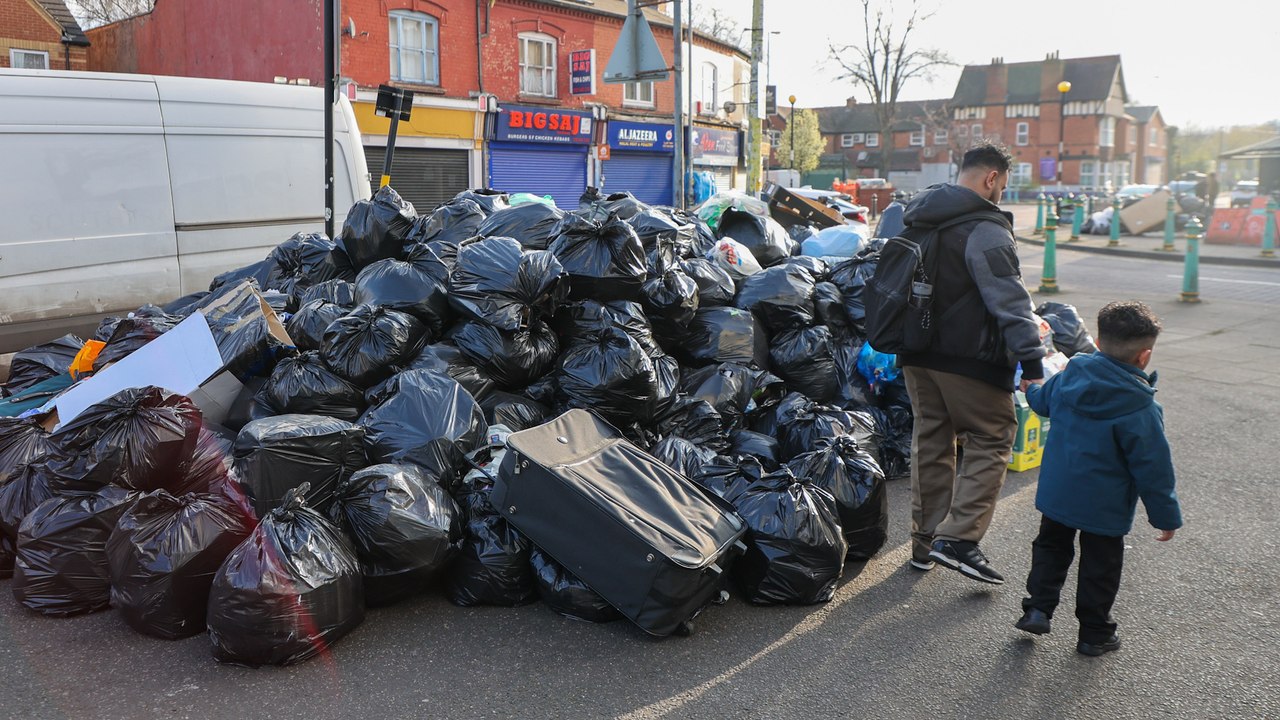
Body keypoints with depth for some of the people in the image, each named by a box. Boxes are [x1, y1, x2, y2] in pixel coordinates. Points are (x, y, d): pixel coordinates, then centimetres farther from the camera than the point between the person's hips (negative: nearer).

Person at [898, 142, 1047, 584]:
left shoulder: (916, 220, 13)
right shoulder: (985, 229, -14)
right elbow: (1009, 300, -19)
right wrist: (1031, 362, -18)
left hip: (917, 354, 8)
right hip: (968, 360, -8)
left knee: (931, 441, 15)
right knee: (991, 440, 3)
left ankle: (924, 543, 21)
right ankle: (958, 537, -6)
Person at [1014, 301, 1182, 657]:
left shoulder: (1069, 376, -7)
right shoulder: (1140, 410, -21)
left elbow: (1042, 401, 16)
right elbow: (1153, 468, -16)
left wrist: (1030, 390, 40)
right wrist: (1167, 516, -3)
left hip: (1056, 491, 4)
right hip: (1105, 507, -4)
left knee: (1051, 547, 22)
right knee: (1100, 564, 12)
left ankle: (1038, 607, 13)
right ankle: (1094, 633, 23)